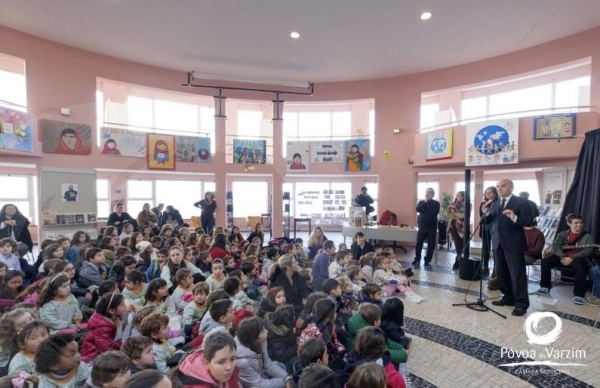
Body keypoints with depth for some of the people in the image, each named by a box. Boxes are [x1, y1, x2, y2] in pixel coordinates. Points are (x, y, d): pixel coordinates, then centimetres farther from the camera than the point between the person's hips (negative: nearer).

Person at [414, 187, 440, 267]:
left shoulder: (436, 203, 2)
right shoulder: (421, 202, 10)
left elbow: (435, 212, -17)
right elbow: (418, 209, -11)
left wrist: (424, 211, -11)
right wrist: (425, 202, -12)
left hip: (432, 228, -1)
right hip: (422, 227, 2)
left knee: (431, 245, 2)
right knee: (419, 244, -1)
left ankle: (427, 261, 13)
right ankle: (417, 260, 11)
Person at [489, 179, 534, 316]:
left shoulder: (521, 202, -5)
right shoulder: (495, 204, 13)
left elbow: (530, 221, -13)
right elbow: (488, 221, 9)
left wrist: (515, 218, -30)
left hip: (514, 244, -6)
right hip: (498, 243, 6)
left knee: (517, 274, -1)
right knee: (501, 273, 14)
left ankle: (521, 303, 8)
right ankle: (508, 297, 28)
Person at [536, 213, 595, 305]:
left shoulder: (588, 237, 8)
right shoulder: (562, 234, 14)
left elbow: (588, 251, -8)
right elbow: (555, 246, -1)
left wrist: (572, 258, -22)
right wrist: (562, 257, -20)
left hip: (578, 258, -3)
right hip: (562, 257, 3)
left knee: (580, 268, -36)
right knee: (545, 261, -21)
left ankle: (579, 294, -22)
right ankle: (545, 286, -7)